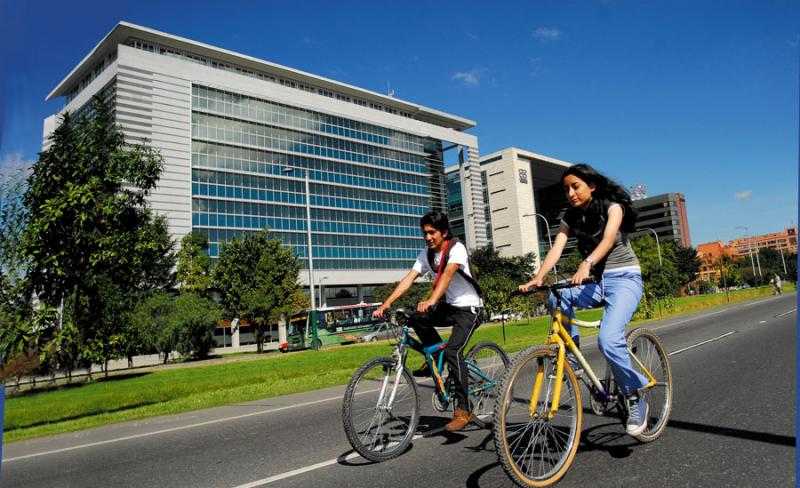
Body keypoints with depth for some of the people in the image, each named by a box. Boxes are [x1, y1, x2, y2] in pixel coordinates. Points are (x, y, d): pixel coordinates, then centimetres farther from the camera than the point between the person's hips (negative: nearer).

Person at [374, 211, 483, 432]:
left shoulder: (456, 248, -18)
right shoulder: (426, 254, 0)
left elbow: (448, 274, -36)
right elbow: (409, 279, -10)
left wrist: (431, 301, -53)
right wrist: (386, 303, -23)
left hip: (468, 308, -6)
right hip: (449, 307, 6)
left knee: (453, 350, -24)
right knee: (416, 318, -20)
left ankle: (463, 411, -15)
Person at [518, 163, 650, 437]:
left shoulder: (612, 206, -6)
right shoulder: (571, 218, 6)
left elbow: (608, 240, -26)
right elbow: (556, 249, -10)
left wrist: (586, 264, -47)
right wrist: (538, 279, -28)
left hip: (624, 279, -5)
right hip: (597, 282, 5)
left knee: (608, 340, -26)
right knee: (555, 296, -27)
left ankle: (635, 400, -3)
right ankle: (572, 358, -11)